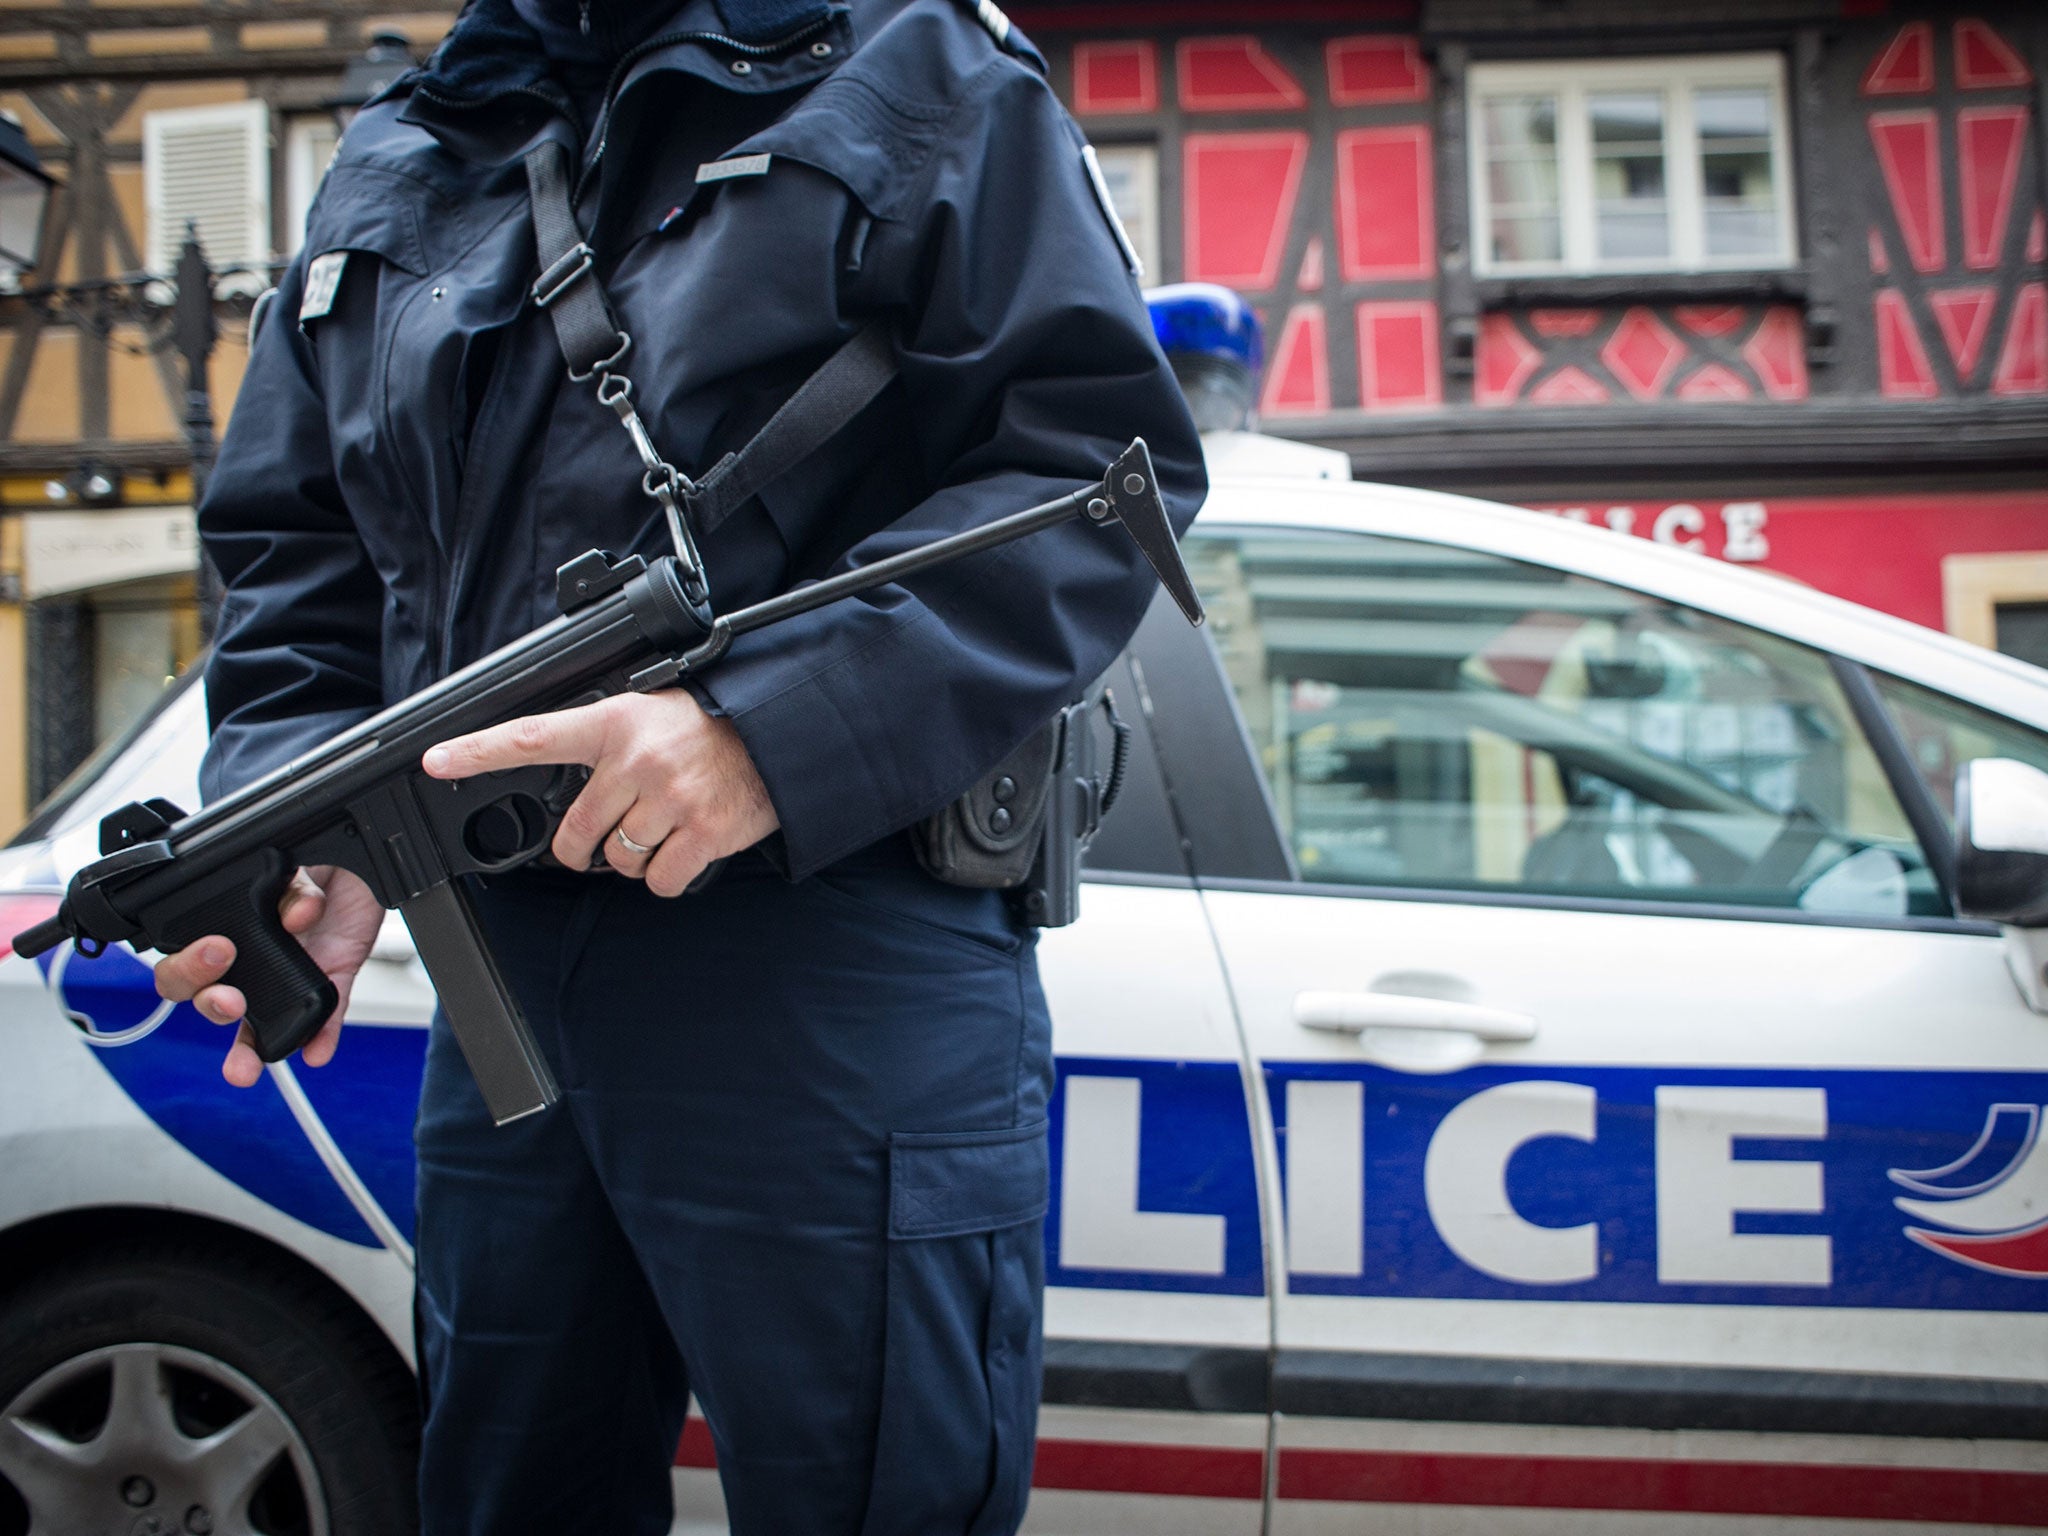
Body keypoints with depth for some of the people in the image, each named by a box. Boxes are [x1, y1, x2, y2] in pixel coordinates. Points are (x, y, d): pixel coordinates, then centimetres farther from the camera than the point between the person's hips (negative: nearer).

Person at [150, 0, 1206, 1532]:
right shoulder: (392, 167, 20)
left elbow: (1104, 460, -8)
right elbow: (293, 552, 18)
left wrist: (778, 728, -21)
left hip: (840, 965, -5)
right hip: (506, 974, 6)